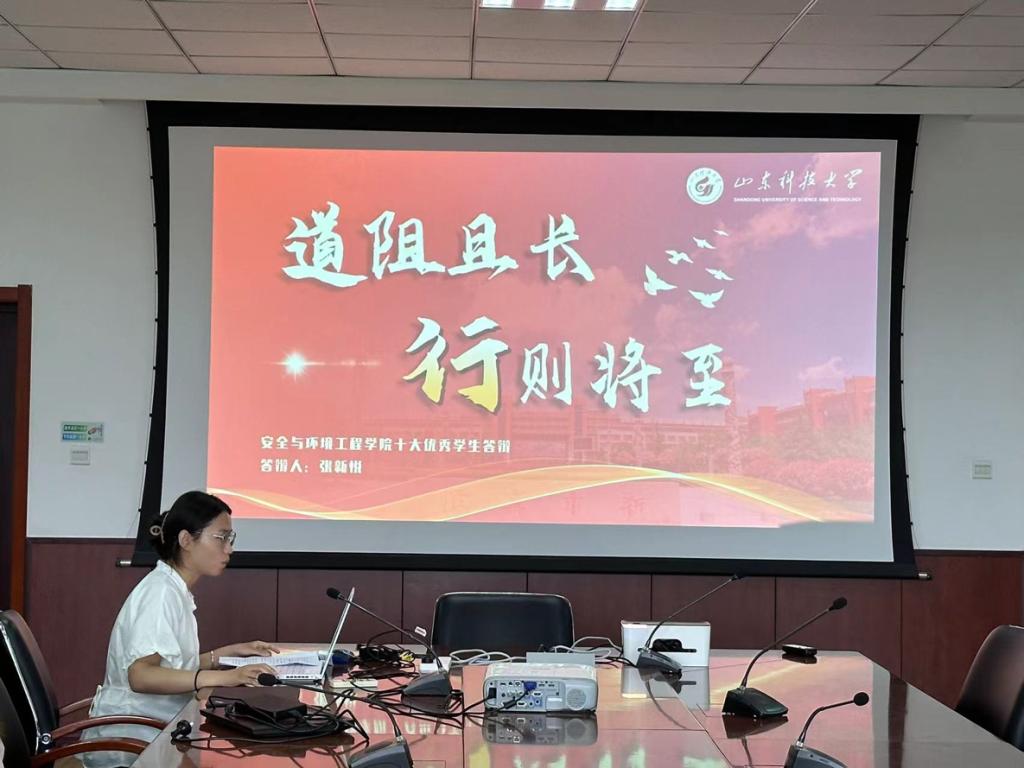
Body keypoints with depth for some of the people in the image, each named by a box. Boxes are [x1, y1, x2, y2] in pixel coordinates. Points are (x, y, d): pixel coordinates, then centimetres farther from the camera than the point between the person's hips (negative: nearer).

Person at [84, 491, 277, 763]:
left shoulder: (175, 591, 12)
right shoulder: (161, 592, -15)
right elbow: (140, 675, -27)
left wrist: (231, 652, 9)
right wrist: (223, 677, -35)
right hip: (130, 738, -8)